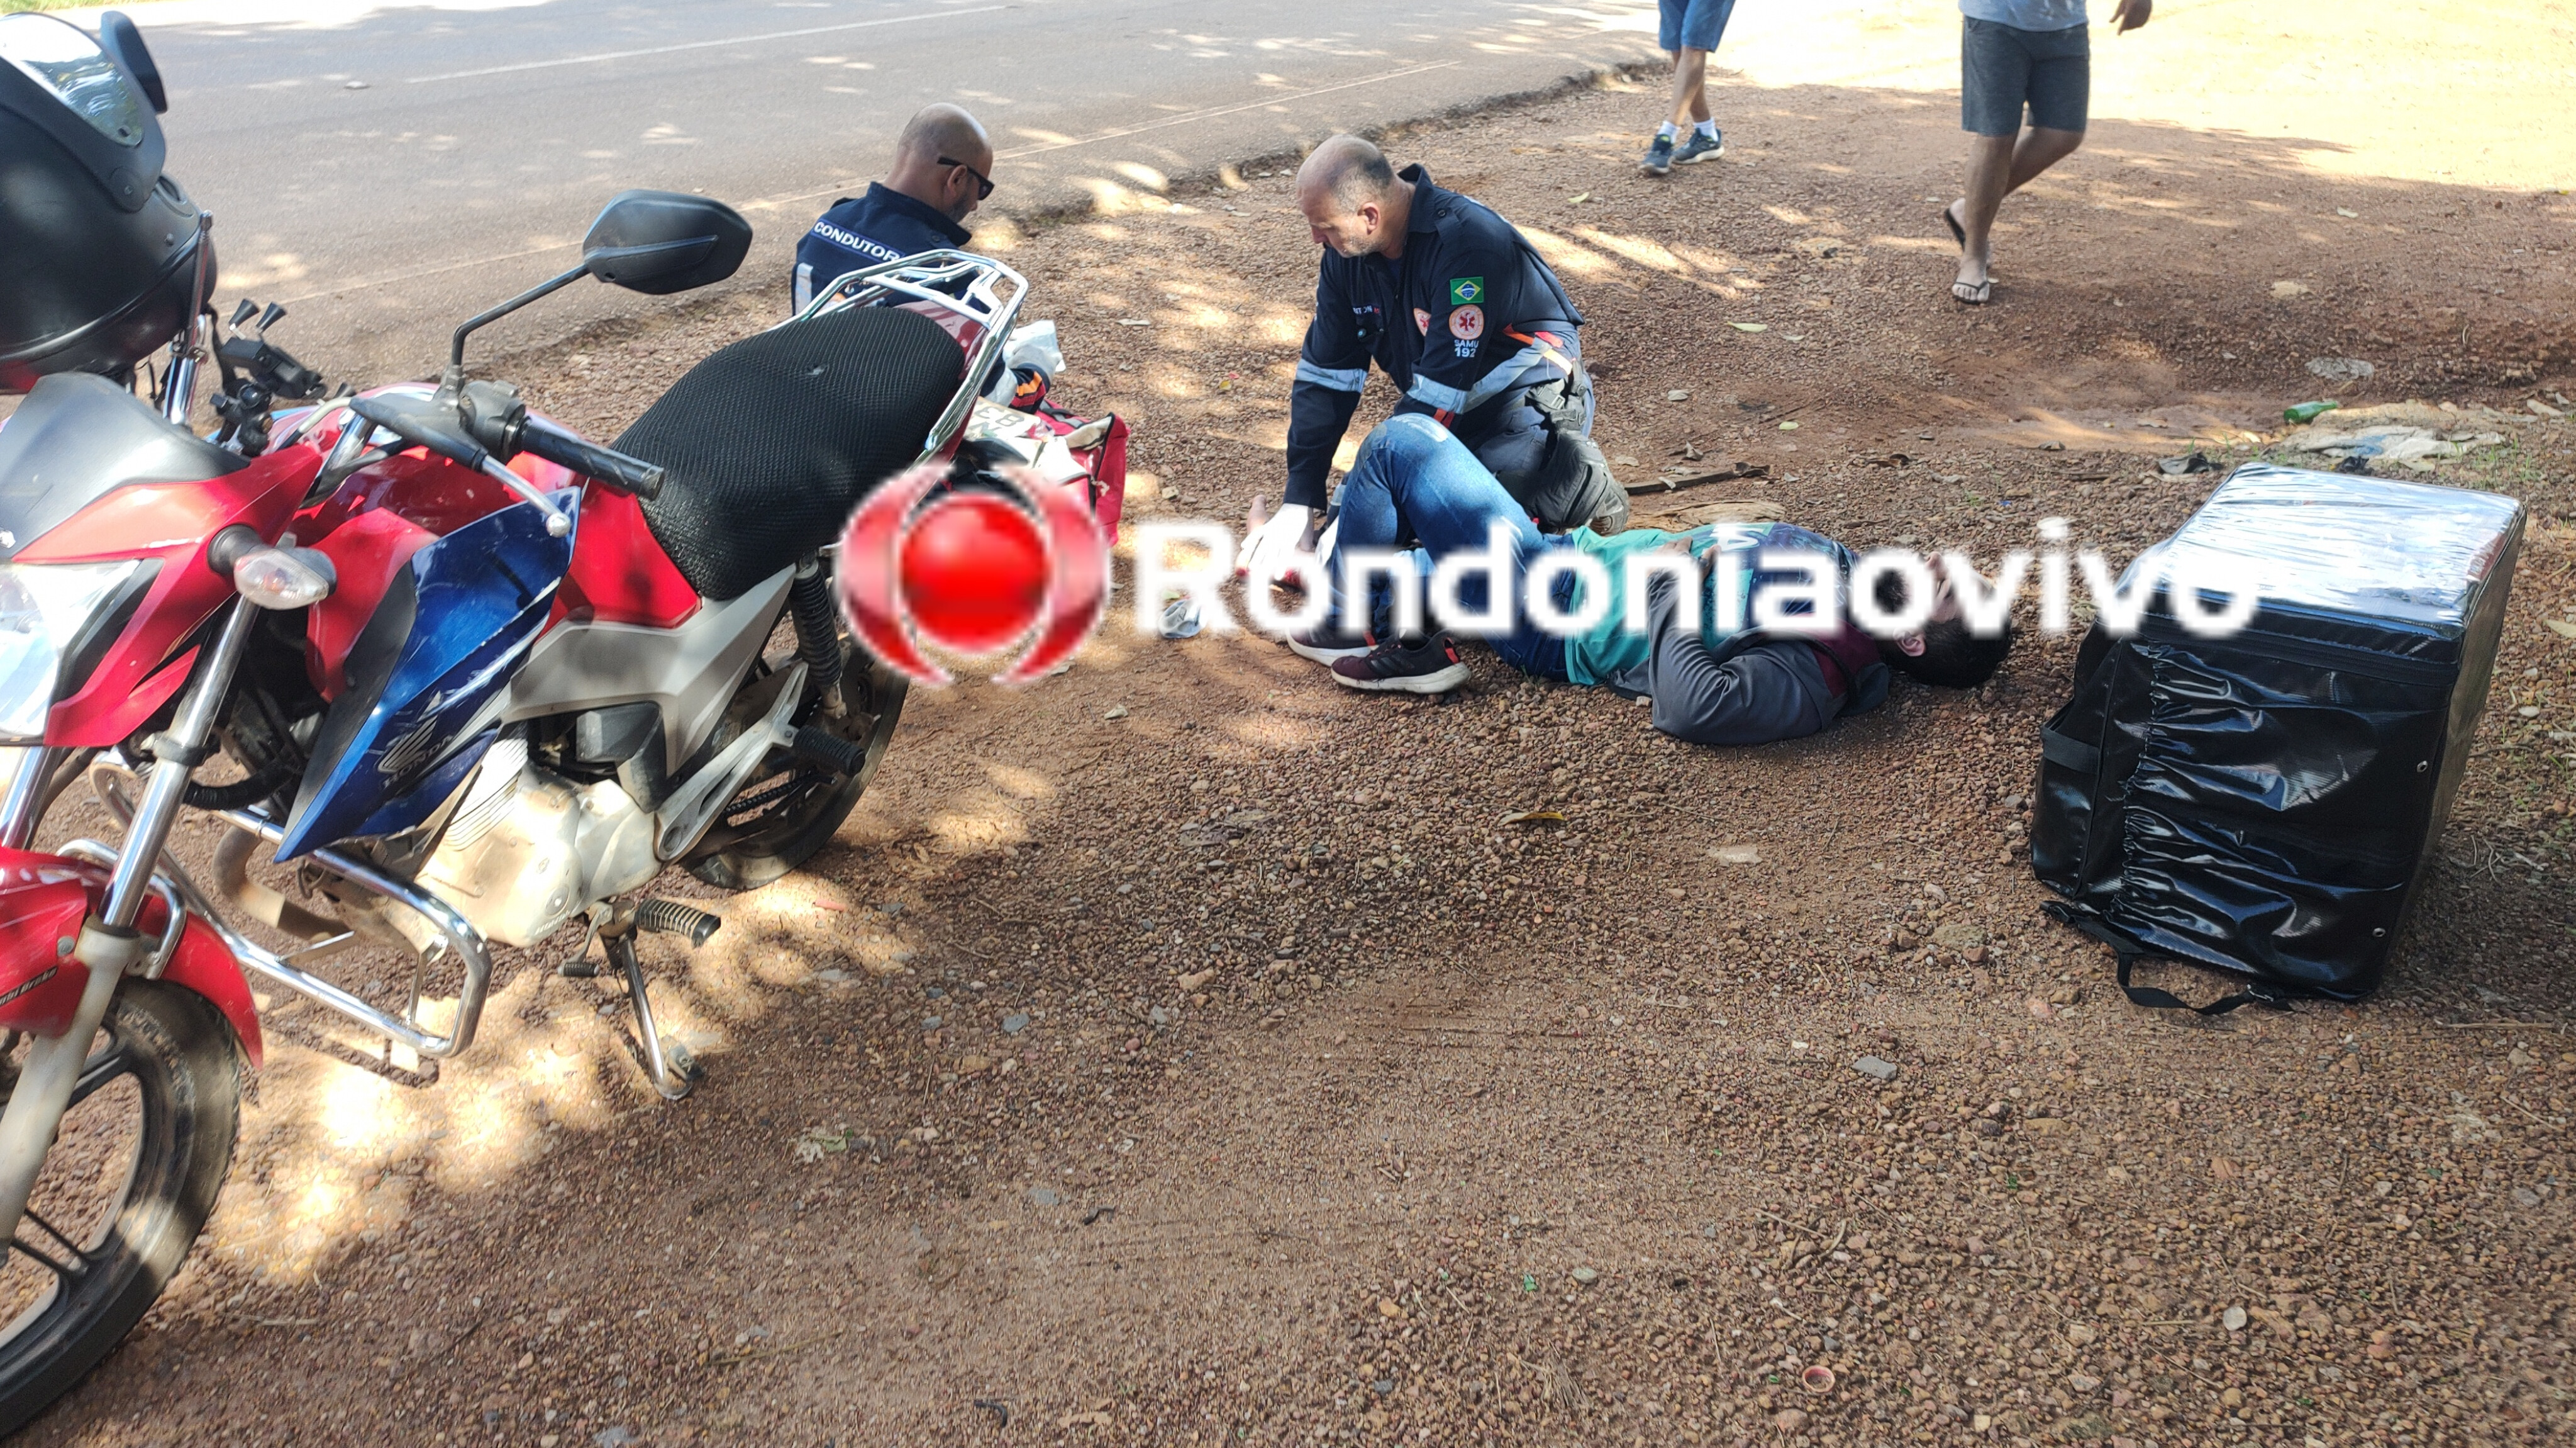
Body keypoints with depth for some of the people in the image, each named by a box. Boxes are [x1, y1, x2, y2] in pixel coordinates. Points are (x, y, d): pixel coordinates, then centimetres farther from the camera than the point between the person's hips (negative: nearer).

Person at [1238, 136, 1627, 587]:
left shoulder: (1467, 241, -29)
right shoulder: (1346, 252, -6)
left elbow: (1442, 386, -32)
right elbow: (1324, 375, -4)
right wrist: (1300, 503, -10)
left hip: (1530, 393, -8)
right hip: (1440, 400, 8)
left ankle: (1581, 480, -2)